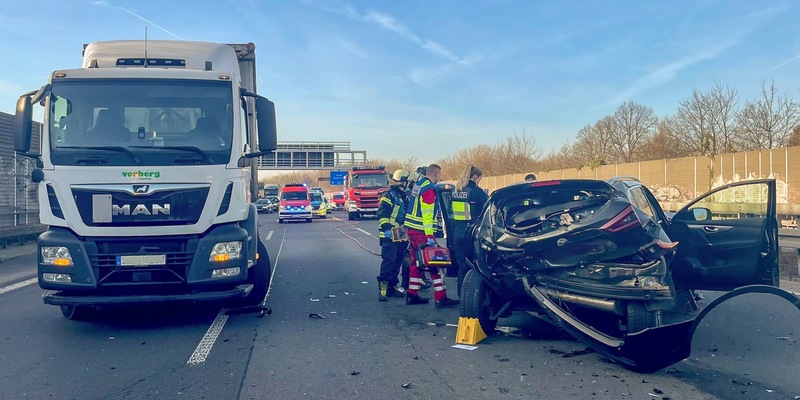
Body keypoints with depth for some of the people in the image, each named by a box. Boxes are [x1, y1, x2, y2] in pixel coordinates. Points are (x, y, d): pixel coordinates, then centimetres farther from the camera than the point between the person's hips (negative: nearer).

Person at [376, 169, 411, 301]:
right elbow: (382, 214, -16)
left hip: (402, 236, 9)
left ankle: (392, 286, 17)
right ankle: (382, 287, -13)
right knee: (388, 261, -14)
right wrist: (386, 229, -25)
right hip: (390, 236, -9)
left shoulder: (405, 196, 21)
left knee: (397, 262, 10)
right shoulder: (388, 196, -7)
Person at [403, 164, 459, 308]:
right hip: (421, 231, -10)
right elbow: (427, 214, -21)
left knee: (417, 262, 15)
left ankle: (412, 294, 19)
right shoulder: (429, 189, -15)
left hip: (412, 229, 10)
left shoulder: (419, 184, 12)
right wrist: (429, 235, -22)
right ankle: (440, 298, -5)